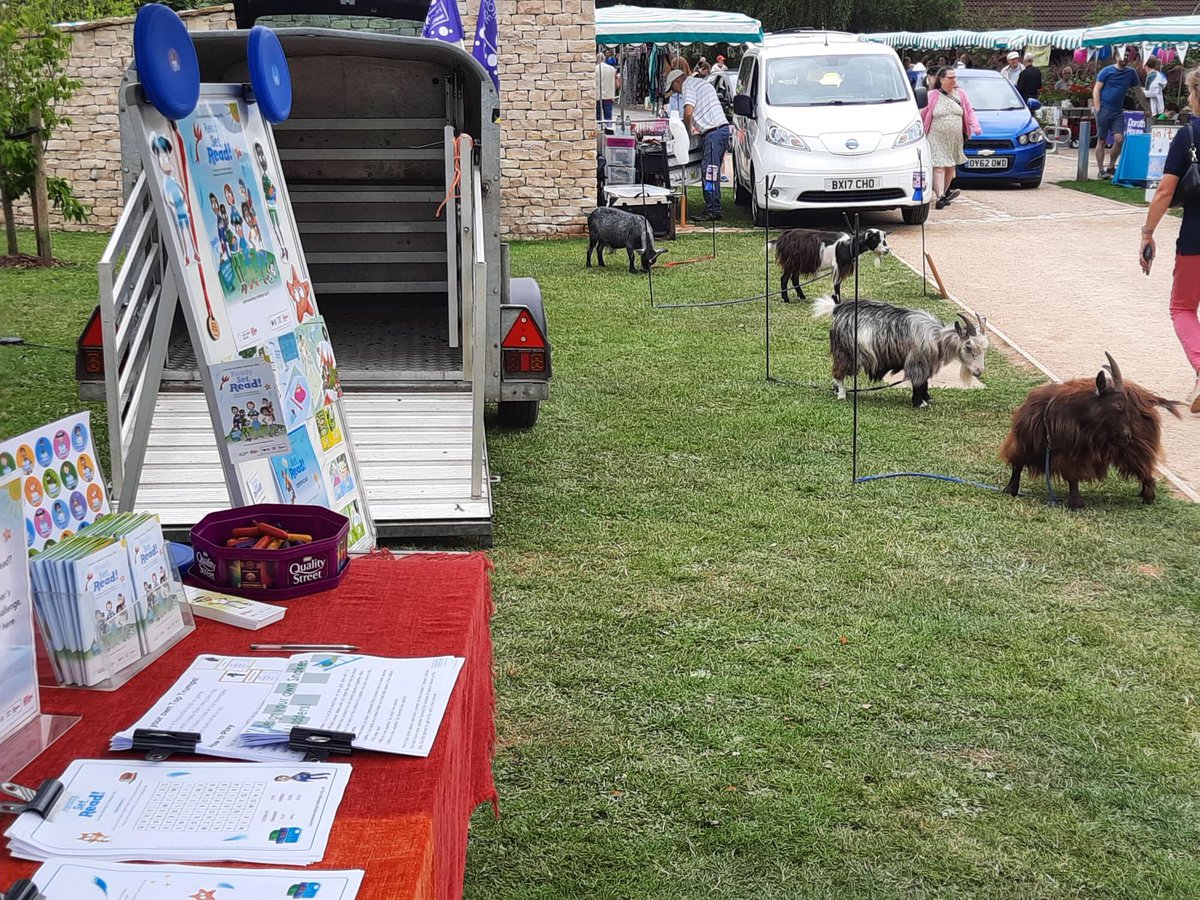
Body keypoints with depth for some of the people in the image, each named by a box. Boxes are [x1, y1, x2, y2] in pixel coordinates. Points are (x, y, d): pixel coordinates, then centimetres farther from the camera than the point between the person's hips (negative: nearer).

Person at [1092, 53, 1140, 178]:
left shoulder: (1131, 72, 9)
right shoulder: (1107, 71, -1)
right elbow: (1096, 90, -3)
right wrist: (1098, 109, -12)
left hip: (1118, 112, 3)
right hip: (1104, 110, -3)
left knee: (1119, 139, -9)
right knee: (1102, 141, 0)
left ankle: (1112, 167, 8)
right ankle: (1101, 170, 6)